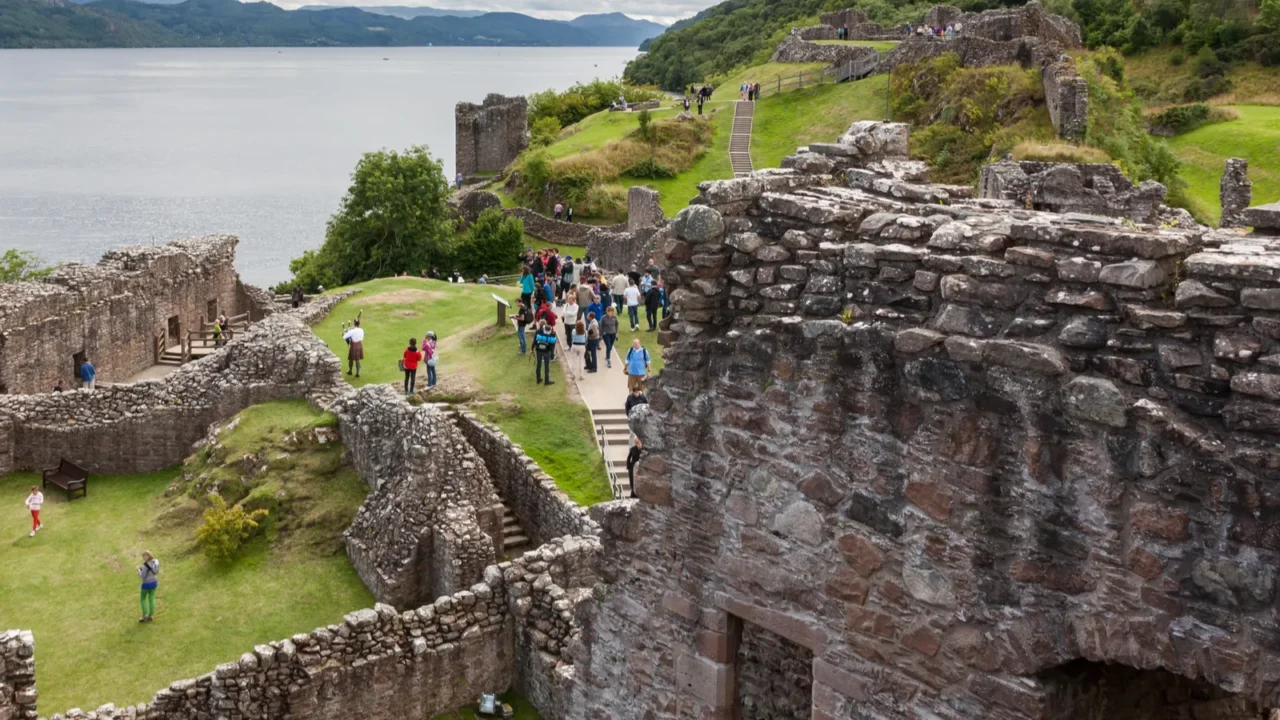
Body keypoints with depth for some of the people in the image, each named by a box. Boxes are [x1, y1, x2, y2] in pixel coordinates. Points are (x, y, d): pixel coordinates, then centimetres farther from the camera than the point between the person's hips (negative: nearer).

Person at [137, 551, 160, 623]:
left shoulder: (146, 565, -26)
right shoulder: (155, 562, -4)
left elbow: (142, 576, -20)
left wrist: (139, 569, -2)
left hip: (147, 584, -7)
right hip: (154, 582, 7)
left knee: (143, 599, 12)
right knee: (151, 599, 15)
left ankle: (145, 616, 10)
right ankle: (151, 615, 20)